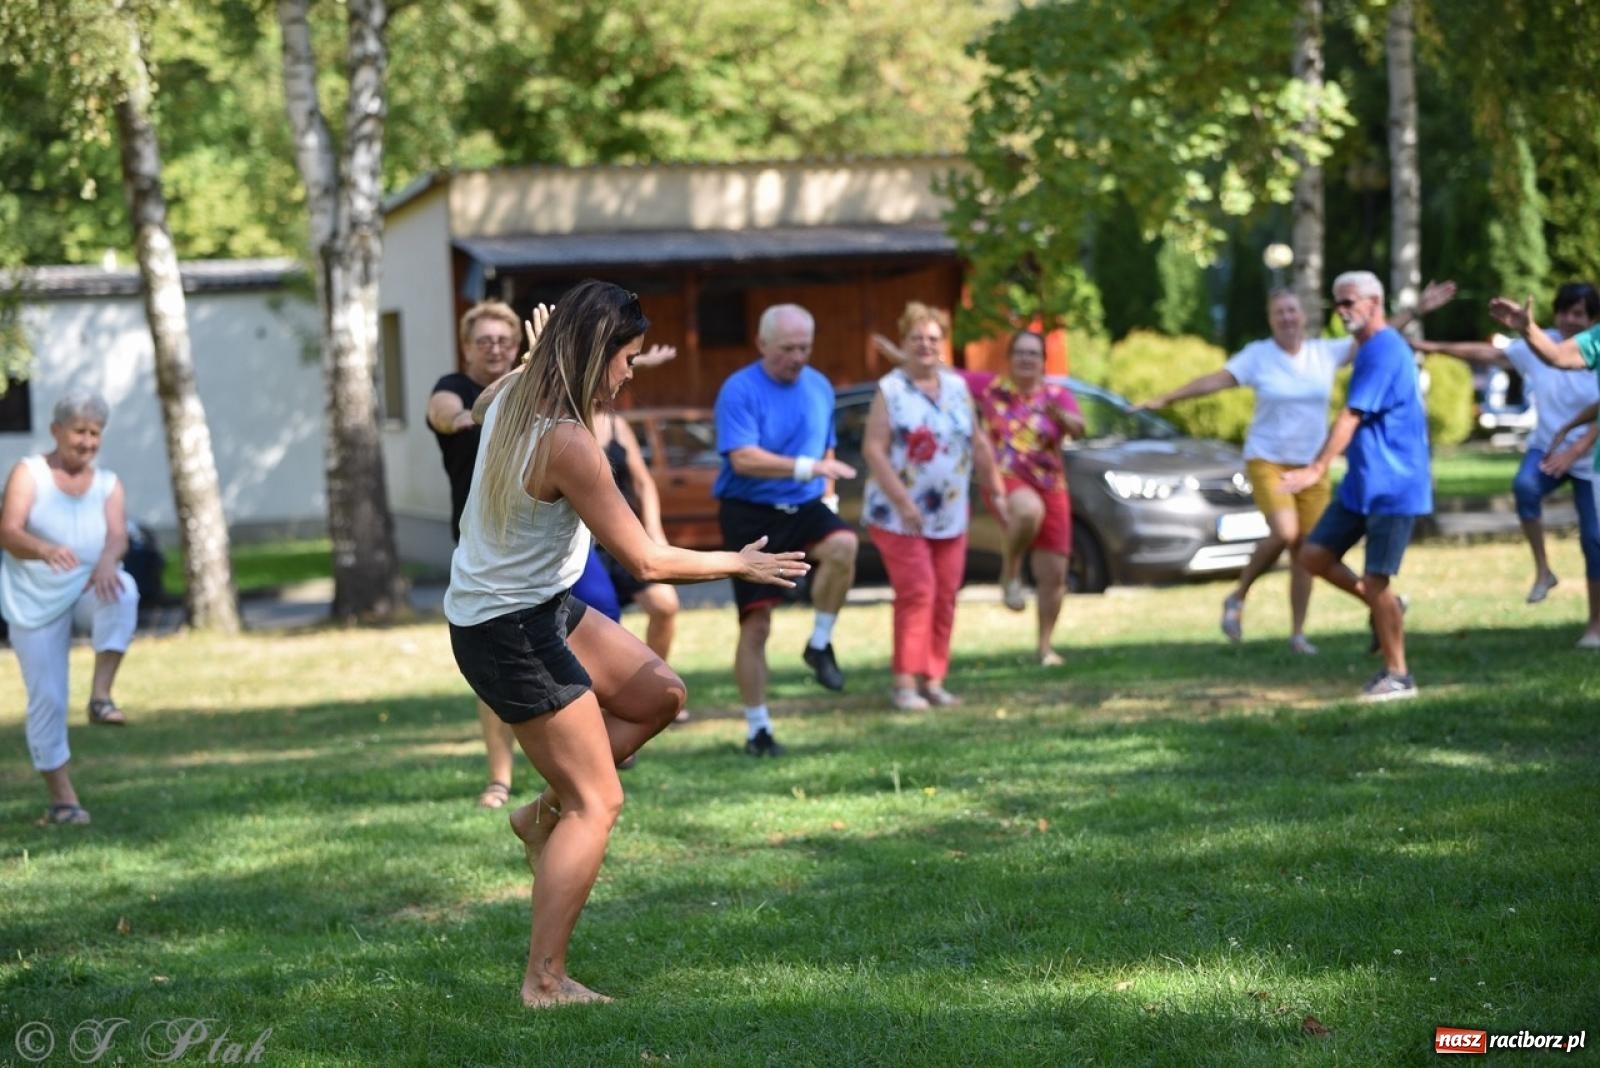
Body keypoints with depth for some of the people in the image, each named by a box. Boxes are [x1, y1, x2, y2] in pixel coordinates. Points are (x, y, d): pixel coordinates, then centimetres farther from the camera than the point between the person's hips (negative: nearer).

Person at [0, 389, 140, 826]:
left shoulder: (107, 485, 6)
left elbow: (117, 535, -11)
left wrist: (107, 561, -36)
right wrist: (45, 549, -40)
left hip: (90, 590, 2)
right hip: (36, 601, -2)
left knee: (123, 591, -33)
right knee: (46, 698, -6)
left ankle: (101, 695, -31)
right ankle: (61, 799, 5)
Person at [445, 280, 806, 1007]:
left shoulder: (513, 398, 0)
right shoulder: (567, 443, -27)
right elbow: (644, 562, -21)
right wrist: (740, 565, -8)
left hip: (542, 606, 9)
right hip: (511, 632, -9)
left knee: (658, 695, 18)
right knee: (597, 805, -3)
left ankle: (545, 812, 21)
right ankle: (544, 983, 1)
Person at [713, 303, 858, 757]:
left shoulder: (819, 388, 8)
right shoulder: (739, 390, -11)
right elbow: (742, 458, -23)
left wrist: (827, 496, 7)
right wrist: (808, 467, -30)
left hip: (803, 507, 4)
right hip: (750, 515, -4)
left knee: (843, 545, -30)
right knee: (755, 623, -3)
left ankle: (820, 644, -10)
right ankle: (757, 729, 9)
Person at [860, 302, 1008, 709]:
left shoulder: (957, 386, 10)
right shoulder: (890, 390, -6)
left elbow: (979, 444, 17)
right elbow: (873, 449, -13)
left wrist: (998, 491, 14)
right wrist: (902, 501, -21)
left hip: (950, 516, 6)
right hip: (900, 516, -5)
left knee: (944, 599, 4)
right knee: (916, 595, -13)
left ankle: (933, 679, 11)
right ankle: (905, 683, -10)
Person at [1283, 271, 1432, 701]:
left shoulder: (1383, 351, -17)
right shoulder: (1374, 348, 14)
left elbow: (1350, 417, -25)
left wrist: (1317, 469, -31)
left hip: (1392, 487, -10)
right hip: (1362, 484, 10)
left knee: (1376, 582, -7)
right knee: (1313, 554, 4)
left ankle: (1398, 676, 4)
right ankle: (1384, 607, 20)